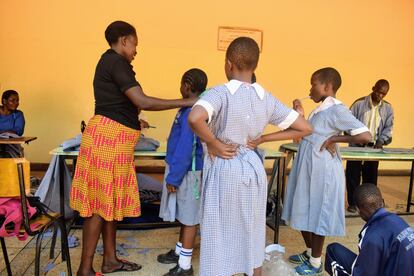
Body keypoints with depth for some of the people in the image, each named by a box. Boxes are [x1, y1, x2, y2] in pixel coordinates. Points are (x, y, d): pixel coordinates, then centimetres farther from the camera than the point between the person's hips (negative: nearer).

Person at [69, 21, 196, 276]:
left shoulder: (110, 62, 19)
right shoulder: (116, 62, -12)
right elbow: (142, 101, -22)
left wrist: (133, 120, 40)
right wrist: (185, 102, -17)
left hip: (115, 137, 10)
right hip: (108, 136, -10)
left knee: (111, 200, 14)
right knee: (100, 202, -3)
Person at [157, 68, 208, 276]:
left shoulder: (191, 112, -21)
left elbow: (186, 148, -24)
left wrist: (173, 178, -18)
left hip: (188, 172, -10)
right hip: (183, 169, 10)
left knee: (189, 218, 4)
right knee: (184, 216, 21)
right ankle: (179, 252, 38)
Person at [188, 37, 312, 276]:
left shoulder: (221, 93, -15)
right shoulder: (267, 98, 1)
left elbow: (195, 118, -35)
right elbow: (305, 129, 4)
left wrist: (214, 145, -18)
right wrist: (262, 139, 3)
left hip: (224, 170, -5)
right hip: (253, 168, 5)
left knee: (221, 236, 10)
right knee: (252, 234, 21)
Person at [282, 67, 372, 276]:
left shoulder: (336, 110, -15)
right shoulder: (319, 110, 11)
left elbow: (366, 136, -24)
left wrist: (334, 139, -19)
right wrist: (300, 115, 7)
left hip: (322, 170, -9)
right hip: (307, 168, 9)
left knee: (317, 214, 4)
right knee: (303, 212, 17)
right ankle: (309, 252, 36)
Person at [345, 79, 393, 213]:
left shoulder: (387, 108, 4)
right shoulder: (359, 103, -6)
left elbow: (388, 127, 5)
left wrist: (381, 140, -11)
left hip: (374, 148, 3)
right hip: (356, 146, -3)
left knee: (371, 176, 10)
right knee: (353, 175, 2)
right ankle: (352, 203, 14)